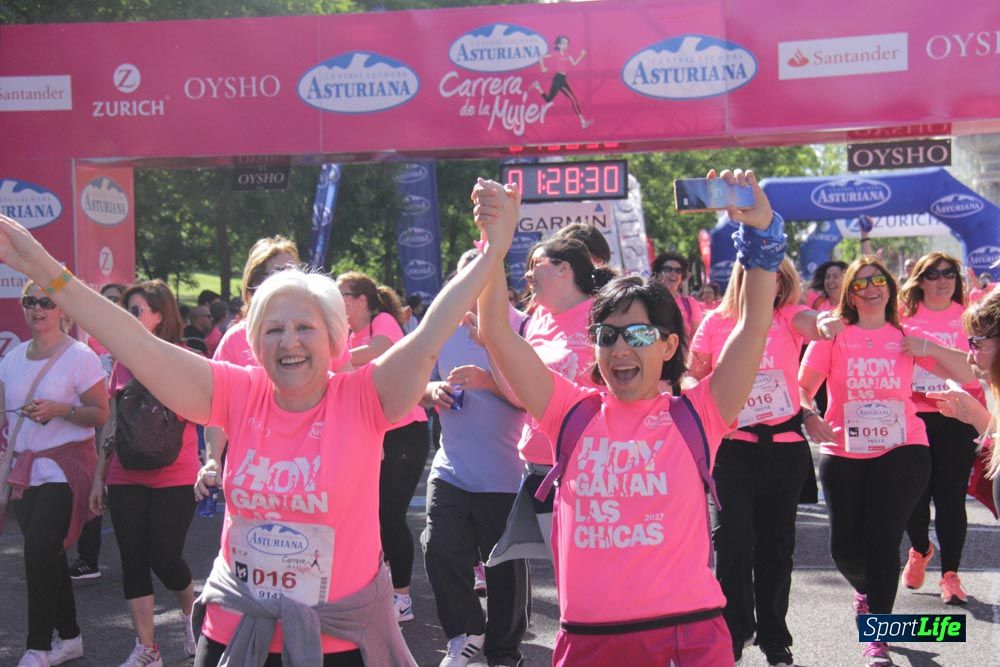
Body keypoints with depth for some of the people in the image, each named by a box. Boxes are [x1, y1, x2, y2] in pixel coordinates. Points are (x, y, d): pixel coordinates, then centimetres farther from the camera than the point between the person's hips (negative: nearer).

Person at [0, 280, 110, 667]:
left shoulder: (80, 357, -7)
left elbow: (101, 414, -7)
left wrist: (60, 410, -21)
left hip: (65, 468, -6)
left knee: (39, 550, -16)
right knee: (47, 555, 11)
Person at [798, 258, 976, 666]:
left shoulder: (905, 337, 7)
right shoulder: (834, 334, 3)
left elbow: (966, 374, 8)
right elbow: (803, 385, -3)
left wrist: (928, 349, -8)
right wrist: (809, 417, -24)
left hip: (900, 449, 0)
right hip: (843, 453, 0)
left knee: (882, 540, -10)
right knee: (845, 546, 2)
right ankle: (866, 590, 39)